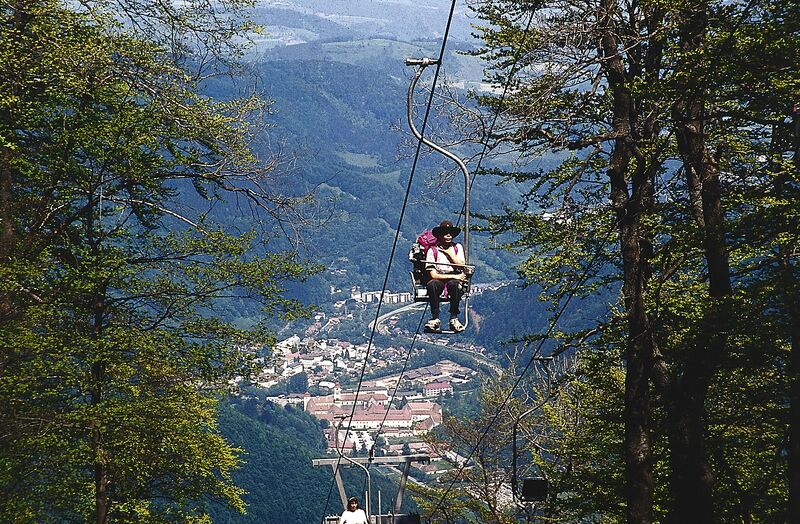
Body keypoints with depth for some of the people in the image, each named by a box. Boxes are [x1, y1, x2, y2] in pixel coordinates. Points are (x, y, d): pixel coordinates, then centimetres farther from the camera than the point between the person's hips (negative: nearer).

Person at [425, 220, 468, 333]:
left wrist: (450, 253, -4)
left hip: (455, 280, 1)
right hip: (439, 280, -1)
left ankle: (454, 318, -27)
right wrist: (454, 276, -13)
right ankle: (435, 319, -31)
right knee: (432, 284, -36)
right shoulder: (432, 251, 0)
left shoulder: (457, 247, 9)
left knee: (453, 284, -36)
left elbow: (461, 266, -3)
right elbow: (433, 275, -8)